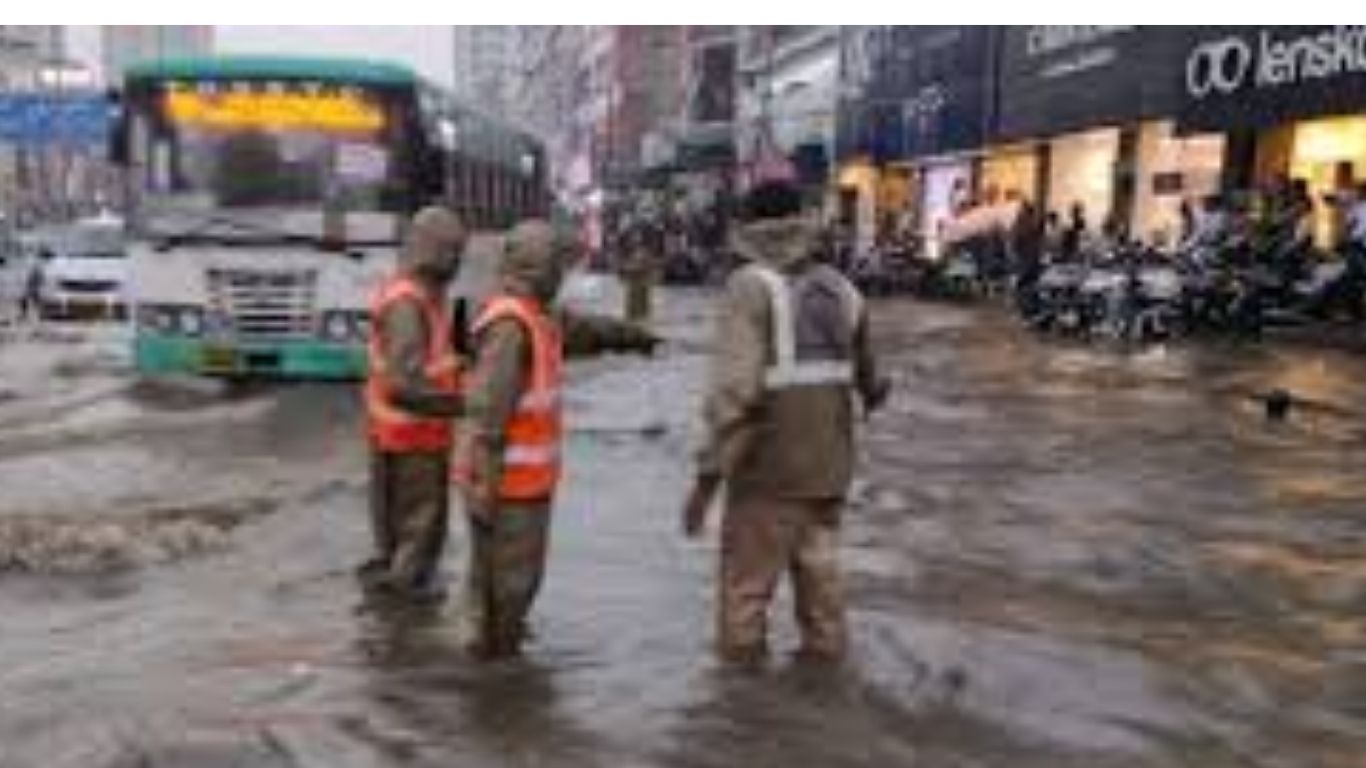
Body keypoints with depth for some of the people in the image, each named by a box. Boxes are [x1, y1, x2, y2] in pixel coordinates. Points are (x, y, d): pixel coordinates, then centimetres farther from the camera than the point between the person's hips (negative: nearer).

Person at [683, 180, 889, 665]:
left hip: (770, 465, -6)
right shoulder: (840, 288, 8)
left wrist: (709, 474, -20)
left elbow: (734, 388, -22)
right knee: (818, 562, 19)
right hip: (828, 461, 6)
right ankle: (824, 649, 31)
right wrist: (873, 392, 46)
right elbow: (866, 369, 23)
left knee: (748, 576, 5)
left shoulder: (752, 286, -12)